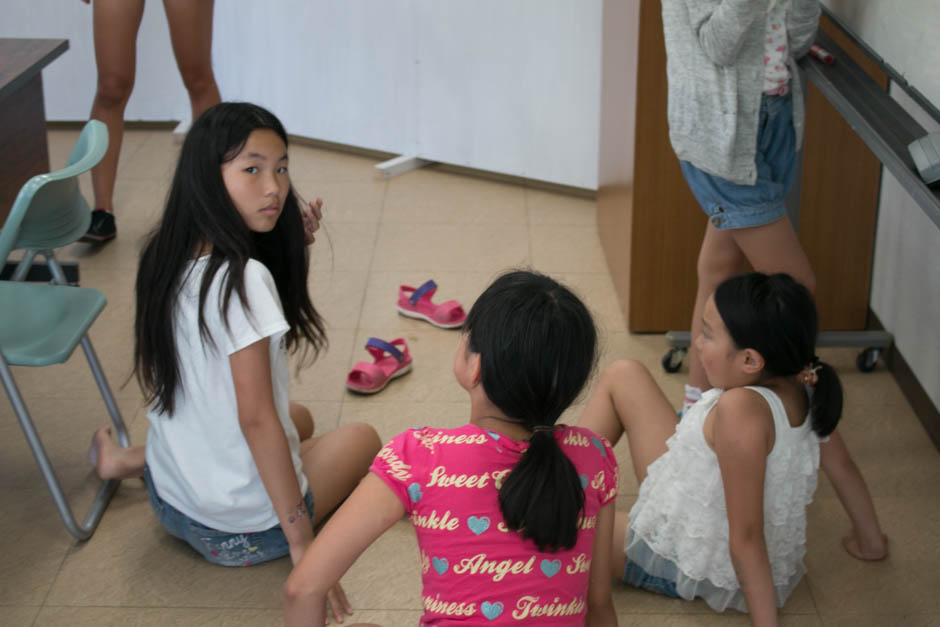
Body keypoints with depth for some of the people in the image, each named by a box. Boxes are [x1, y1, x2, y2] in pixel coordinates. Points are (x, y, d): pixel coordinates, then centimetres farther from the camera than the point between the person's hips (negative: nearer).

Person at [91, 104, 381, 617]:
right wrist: (302, 541, -21)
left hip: (168, 500, 5)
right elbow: (256, 419, -28)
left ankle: (130, 461, 24)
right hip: (244, 529, -5)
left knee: (299, 418, 36)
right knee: (362, 439, 25)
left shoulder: (166, 260, -4)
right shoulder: (244, 279, -29)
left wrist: (290, 243, 2)